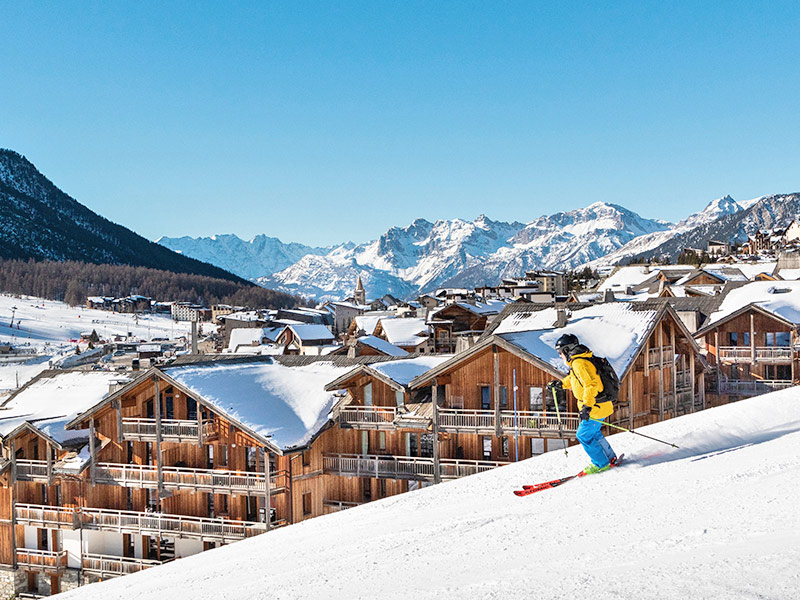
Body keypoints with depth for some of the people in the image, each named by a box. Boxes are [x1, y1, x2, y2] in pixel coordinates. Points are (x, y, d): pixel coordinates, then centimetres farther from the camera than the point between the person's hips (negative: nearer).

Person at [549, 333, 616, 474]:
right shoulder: (578, 361, 11)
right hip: (602, 405, 10)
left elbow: (591, 384, -31)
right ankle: (610, 458, 34)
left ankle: (601, 464, 10)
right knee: (594, 433, 24)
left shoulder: (579, 364, -22)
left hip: (596, 408, -10)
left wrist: (587, 406, -32)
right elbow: (574, 378, 31)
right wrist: (561, 384, 27)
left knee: (584, 435, 0)